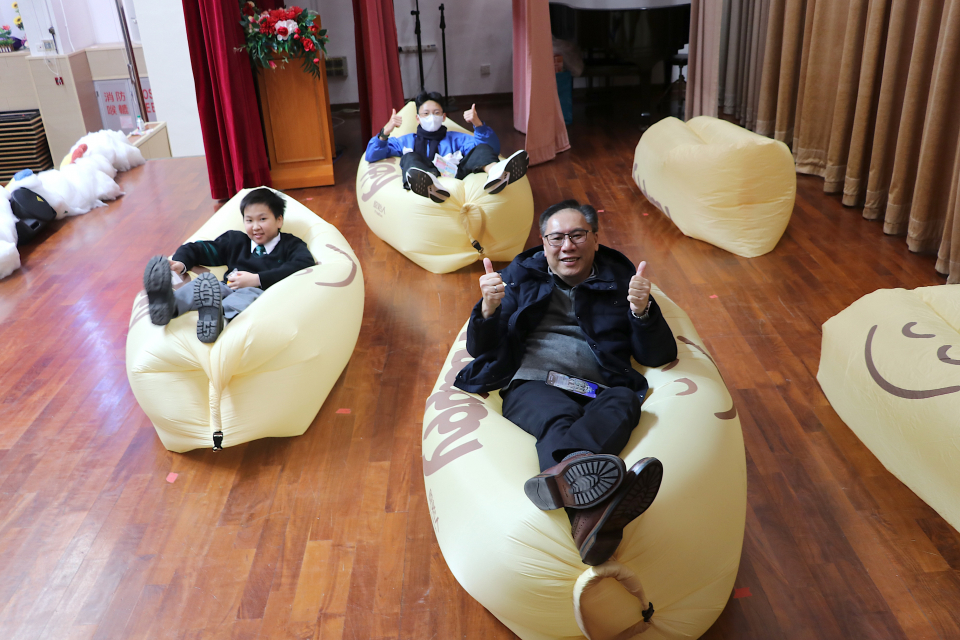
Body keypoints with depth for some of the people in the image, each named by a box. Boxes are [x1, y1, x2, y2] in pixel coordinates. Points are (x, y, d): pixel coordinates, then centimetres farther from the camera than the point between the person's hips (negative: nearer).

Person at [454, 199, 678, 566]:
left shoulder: (619, 279, 22)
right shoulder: (521, 275, 23)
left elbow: (659, 356, 14)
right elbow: (480, 349, 16)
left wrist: (643, 312, -8)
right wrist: (489, 309, -7)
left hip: (596, 393, 1)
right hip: (532, 387, -1)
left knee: (625, 401, -35)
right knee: (558, 418, -37)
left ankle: (565, 479, -65)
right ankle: (592, 511, -69)